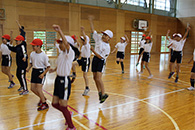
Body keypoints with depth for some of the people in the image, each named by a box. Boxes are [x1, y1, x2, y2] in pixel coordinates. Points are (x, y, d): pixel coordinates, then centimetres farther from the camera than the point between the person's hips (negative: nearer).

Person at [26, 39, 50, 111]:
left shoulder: (44, 55, -16)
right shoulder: (32, 54, 0)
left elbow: (48, 66, -11)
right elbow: (31, 63, 13)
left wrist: (43, 74, -20)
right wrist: (28, 68, -7)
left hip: (41, 71, -6)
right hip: (34, 71, 7)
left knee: (38, 89, -9)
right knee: (32, 88, 9)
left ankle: (44, 104, 8)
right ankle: (42, 98, 34)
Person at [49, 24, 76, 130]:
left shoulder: (70, 53, -16)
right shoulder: (61, 53, 9)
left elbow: (67, 44, -38)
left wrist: (59, 31, -46)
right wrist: (54, 70, 29)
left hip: (65, 81, -8)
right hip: (58, 79, 8)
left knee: (63, 106, 0)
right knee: (55, 103, 16)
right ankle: (68, 114, 43)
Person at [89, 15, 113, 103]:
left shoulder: (107, 47, -12)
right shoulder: (99, 38, 3)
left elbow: (101, 57, -16)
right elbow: (93, 30, 6)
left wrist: (93, 51, -18)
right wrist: (91, 21, 1)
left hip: (101, 61, -6)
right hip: (95, 59, 7)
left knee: (98, 78, -14)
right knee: (95, 78, 9)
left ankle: (103, 94, -1)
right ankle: (99, 92, 26)